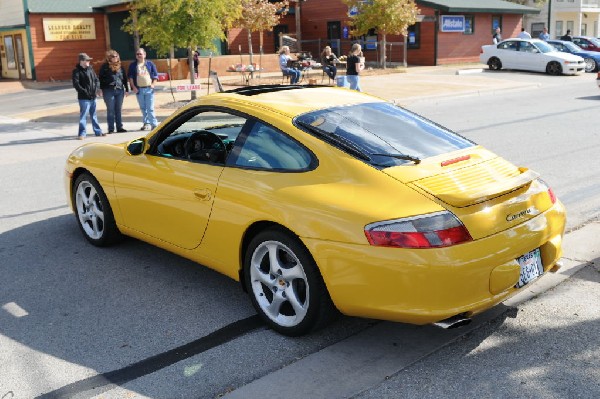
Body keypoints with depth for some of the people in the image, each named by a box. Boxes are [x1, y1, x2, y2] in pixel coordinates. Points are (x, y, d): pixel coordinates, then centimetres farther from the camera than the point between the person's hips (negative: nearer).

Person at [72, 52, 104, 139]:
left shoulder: (90, 69, 12)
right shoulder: (77, 71, -9)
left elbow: (96, 79, 16)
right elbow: (76, 84, -16)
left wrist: (97, 88, -1)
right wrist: (84, 92, -20)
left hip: (93, 97, 7)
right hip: (84, 98, -7)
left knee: (94, 115, 17)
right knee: (83, 116, -5)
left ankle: (98, 131, 25)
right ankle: (82, 133, 0)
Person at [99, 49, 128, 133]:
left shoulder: (120, 66, 10)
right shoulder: (105, 67, -1)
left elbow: (125, 78, 13)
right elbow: (100, 78, -2)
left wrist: (127, 89, 10)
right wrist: (101, 90, -9)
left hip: (120, 90, 3)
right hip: (109, 91, -3)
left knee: (118, 110, 9)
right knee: (110, 110, 1)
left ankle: (120, 127, 16)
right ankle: (111, 129, 5)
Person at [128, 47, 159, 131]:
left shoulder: (150, 64, 7)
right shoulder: (133, 65, 9)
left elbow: (155, 75, 7)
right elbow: (130, 77, 5)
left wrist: (153, 84, -5)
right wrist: (133, 87, -6)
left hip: (149, 89, -2)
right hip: (139, 89, 2)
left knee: (150, 108, -6)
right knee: (143, 108, 7)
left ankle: (154, 124, -5)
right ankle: (146, 123, 15)